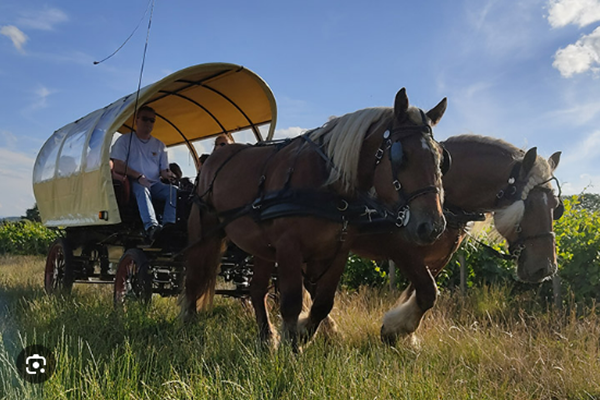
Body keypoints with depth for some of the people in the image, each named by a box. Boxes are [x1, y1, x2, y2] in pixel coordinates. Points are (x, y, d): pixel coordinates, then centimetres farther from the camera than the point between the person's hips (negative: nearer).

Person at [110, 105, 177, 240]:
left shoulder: (159, 145, 17)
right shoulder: (125, 140, 5)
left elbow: (163, 170, 13)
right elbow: (118, 167, -4)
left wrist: (168, 174, -13)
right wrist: (139, 176, -17)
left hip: (154, 184, 4)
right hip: (133, 183, -4)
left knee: (174, 191, -26)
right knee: (142, 189, -39)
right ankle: (151, 226, -59)